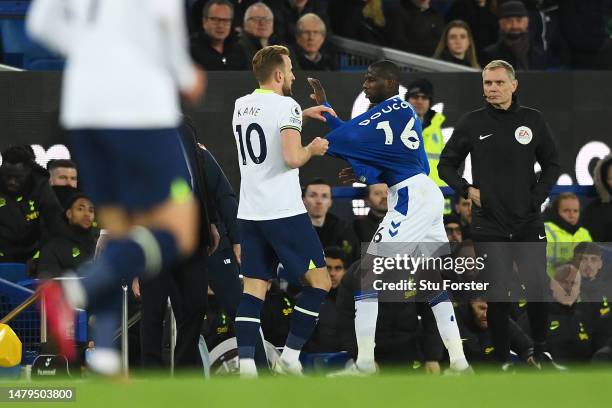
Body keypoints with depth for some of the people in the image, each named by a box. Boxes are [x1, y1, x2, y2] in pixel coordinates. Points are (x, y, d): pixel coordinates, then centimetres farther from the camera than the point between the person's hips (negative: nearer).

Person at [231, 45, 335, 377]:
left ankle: (245, 363, -7)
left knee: (254, 287, 5)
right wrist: (312, 149, -2)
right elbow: (292, 157, -22)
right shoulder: (286, 105, -11)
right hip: (284, 212, -7)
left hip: (249, 213, 7)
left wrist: (303, 114, 36)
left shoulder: (241, 106, 13)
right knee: (319, 281, 4)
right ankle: (289, 356, -2)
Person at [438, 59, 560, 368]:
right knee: (497, 296, 1)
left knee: (538, 290, -3)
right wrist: (466, 190, -4)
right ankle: (502, 358, 10)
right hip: (489, 226, 0)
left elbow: (551, 164, 13)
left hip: (529, 223, 1)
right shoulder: (472, 123, 1)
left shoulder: (533, 120, 3)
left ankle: (541, 351, 16)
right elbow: (446, 164, 11)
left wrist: (538, 196, 0)